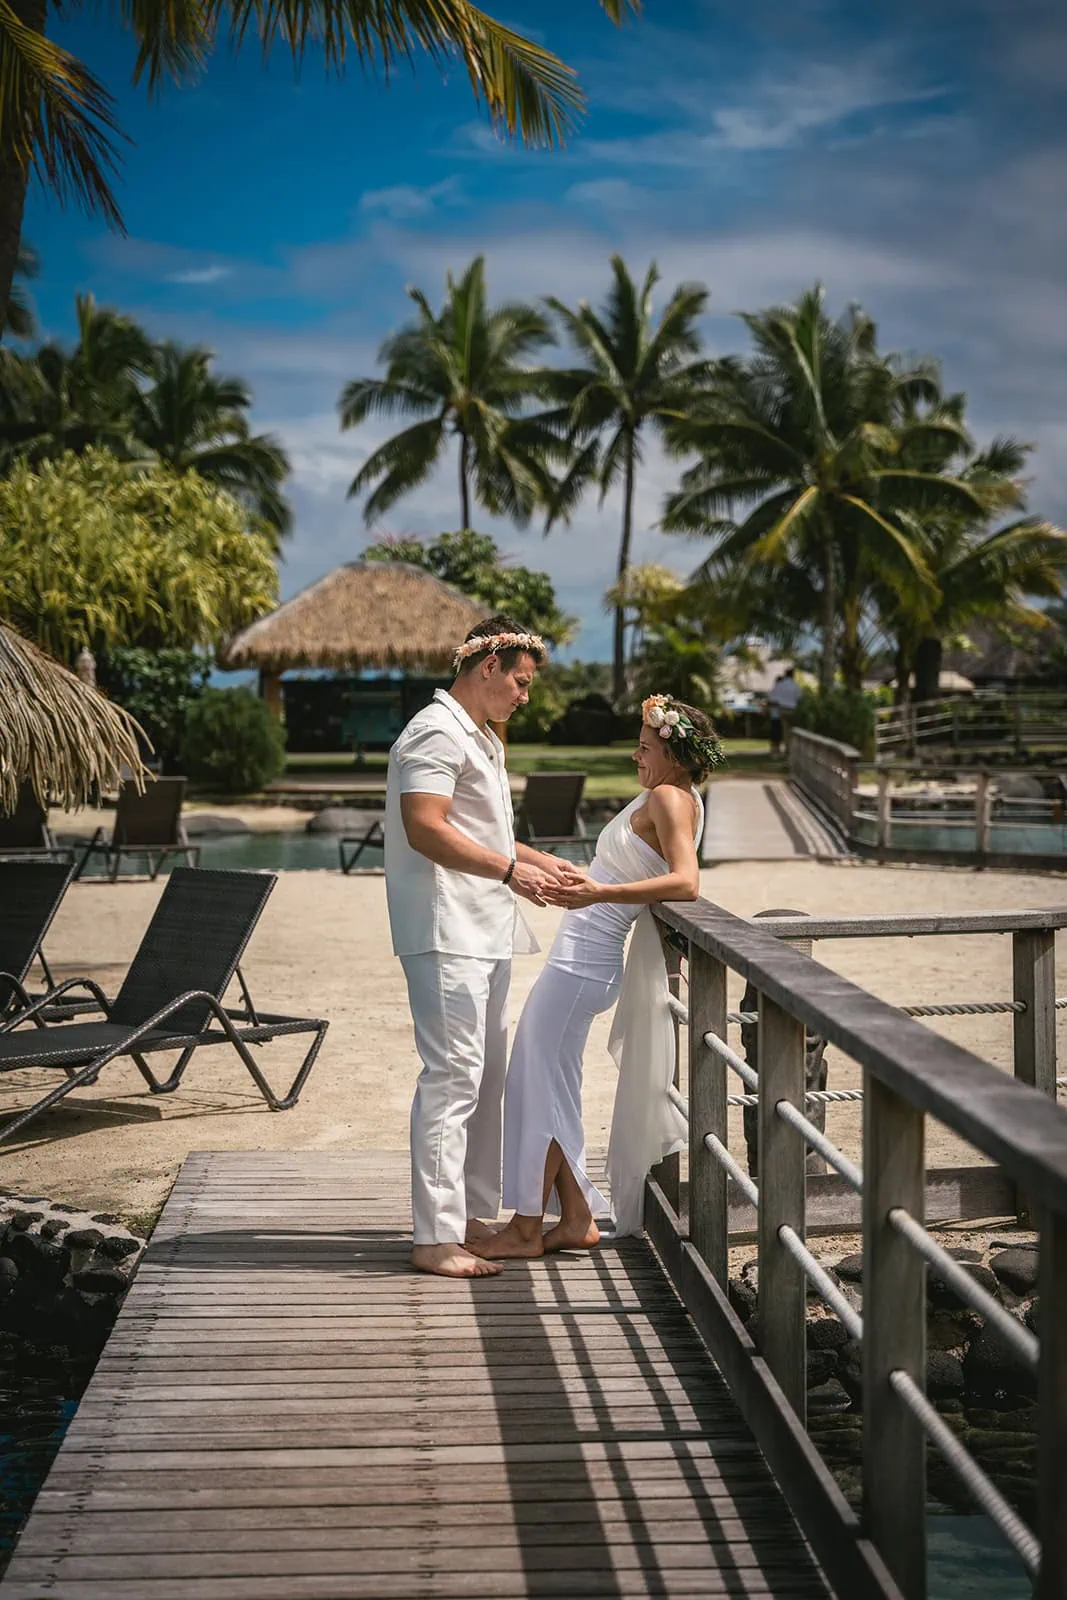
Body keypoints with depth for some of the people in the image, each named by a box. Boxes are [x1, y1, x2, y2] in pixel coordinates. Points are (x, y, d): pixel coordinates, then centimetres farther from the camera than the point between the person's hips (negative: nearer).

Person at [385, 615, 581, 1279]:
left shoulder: (481, 739, 22)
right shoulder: (437, 733, -11)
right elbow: (426, 828, -23)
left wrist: (542, 861, 21)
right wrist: (510, 869, -23)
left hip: (485, 935, 11)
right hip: (446, 933, -11)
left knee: (486, 1075, 13)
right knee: (453, 1075, -12)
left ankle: (470, 1213, 21)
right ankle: (435, 1237, -11)